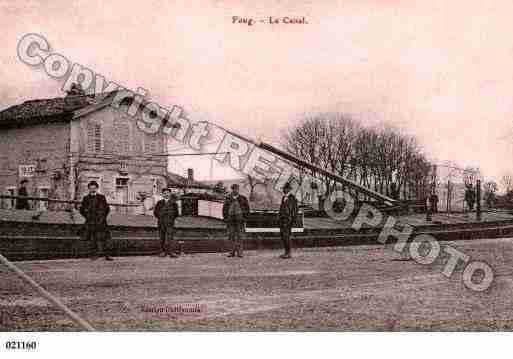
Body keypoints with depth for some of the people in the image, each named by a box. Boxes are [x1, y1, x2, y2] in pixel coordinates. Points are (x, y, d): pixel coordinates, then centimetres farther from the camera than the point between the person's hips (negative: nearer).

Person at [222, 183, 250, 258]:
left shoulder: (242, 199, 0)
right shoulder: (228, 198, 6)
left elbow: (247, 208, 5)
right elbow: (224, 208, 14)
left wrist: (244, 218, -2)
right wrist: (225, 218, 6)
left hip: (239, 220, -3)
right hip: (230, 220, 3)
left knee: (239, 236, -4)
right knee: (231, 236, 5)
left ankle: (240, 252, 1)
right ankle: (233, 251, 13)